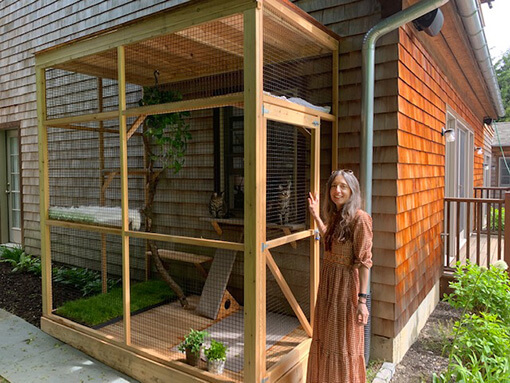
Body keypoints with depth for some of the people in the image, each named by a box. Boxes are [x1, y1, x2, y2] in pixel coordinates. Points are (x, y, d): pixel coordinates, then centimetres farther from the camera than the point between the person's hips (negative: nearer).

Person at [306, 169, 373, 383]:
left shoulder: (359, 218, -17)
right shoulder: (335, 216, 6)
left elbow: (364, 261, -18)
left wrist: (362, 299, -20)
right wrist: (316, 216, 20)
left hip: (346, 284, -7)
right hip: (327, 281, 8)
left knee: (343, 343, 9)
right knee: (325, 339, 19)